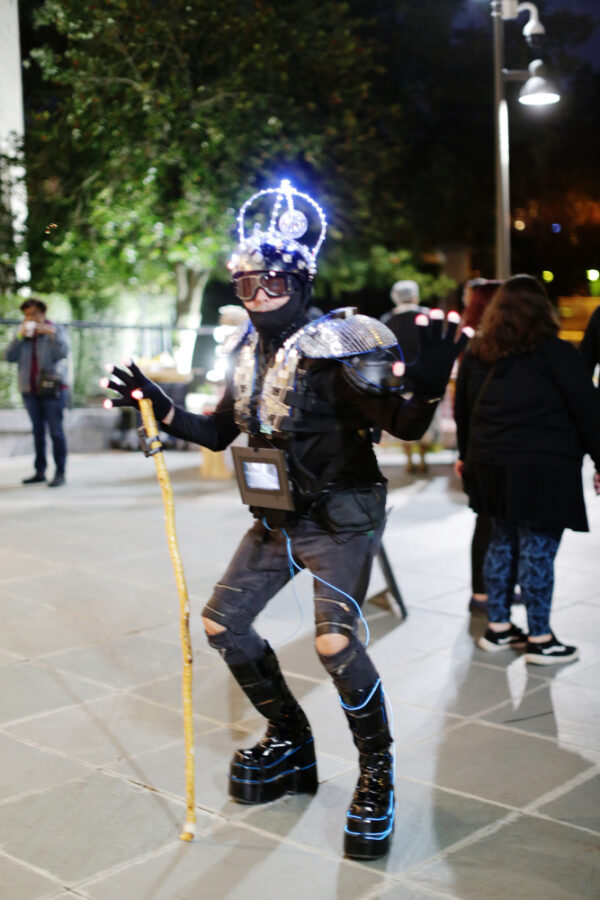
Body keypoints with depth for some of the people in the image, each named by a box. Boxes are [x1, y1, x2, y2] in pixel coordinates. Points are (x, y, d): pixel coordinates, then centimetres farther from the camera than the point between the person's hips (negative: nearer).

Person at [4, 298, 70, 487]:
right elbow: (9, 357, 0)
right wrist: (19, 337, -11)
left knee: (56, 431, -7)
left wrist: (52, 334, -23)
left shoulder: (56, 330, 2)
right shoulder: (22, 333, 12)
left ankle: (60, 473, -6)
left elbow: (62, 353, -12)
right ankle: (40, 471, 13)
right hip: (30, 390, 4)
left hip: (52, 389, -4)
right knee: (38, 431, 8)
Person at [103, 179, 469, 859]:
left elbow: (403, 425, -28)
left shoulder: (339, 346, -17)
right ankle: (290, 743, 28)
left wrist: (424, 389, -48)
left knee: (336, 642, -22)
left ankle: (377, 771, 4)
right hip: (276, 523, 8)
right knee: (222, 622, 9)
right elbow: (219, 433, 16)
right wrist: (161, 409, 5)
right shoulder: (250, 351, 5)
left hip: (339, 522, -8)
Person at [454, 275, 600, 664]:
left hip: (490, 466, 6)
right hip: (542, 469, -6)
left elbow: (463, 411, 17)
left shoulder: (476, 355, 8)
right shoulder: (554, 353, -9)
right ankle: (540, 639, 7)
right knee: (538, 551, 0)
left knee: (502, 542, 16)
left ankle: (498, 627, 23)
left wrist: (467, 456, 28)